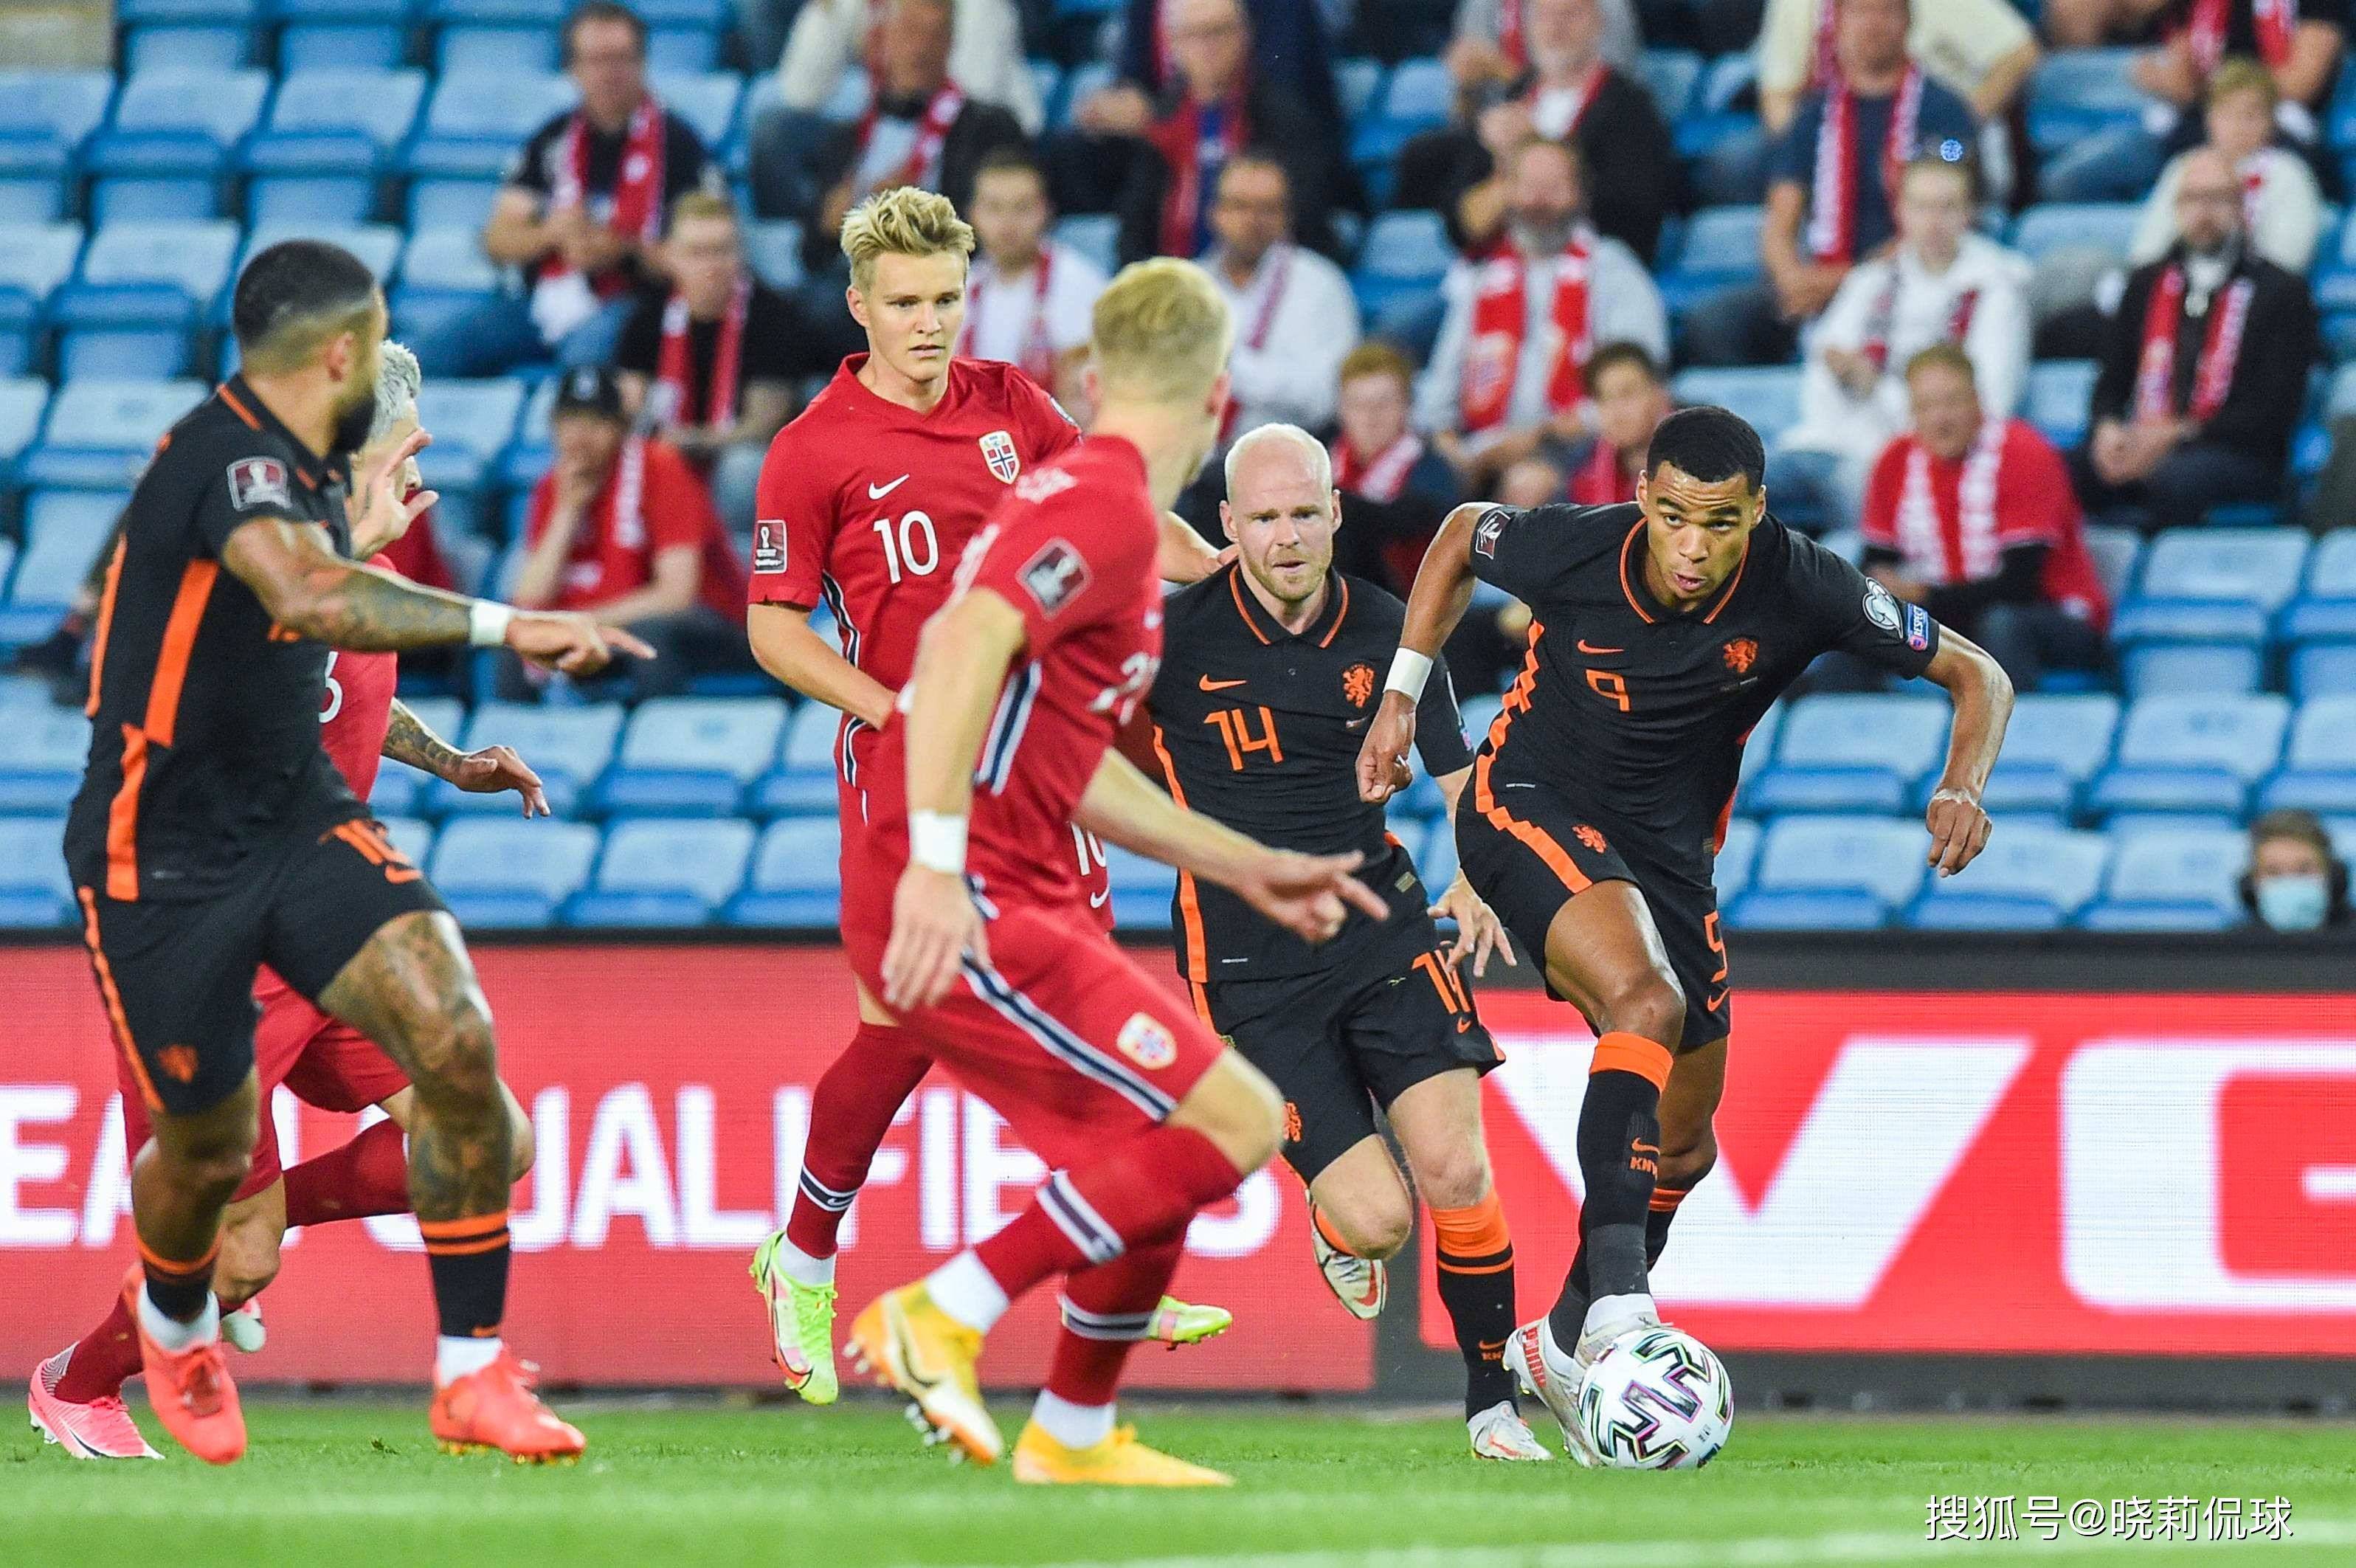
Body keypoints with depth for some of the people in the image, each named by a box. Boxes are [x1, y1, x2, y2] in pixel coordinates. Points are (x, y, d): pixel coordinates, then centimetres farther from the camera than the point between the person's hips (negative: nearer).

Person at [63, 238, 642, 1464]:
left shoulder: (293, 472, 8)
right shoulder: (227, 457, -22)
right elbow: (310, 598, -43)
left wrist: (359, 538, 36)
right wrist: (499, 624, -43)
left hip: (295, 818, 7)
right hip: (163, 856, -7)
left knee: (456, 1042, -16)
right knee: (210, 1150, 7)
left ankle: (474, 1373, -6)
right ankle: (173, 1320, 44)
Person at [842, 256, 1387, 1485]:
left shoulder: (1077, 498, 20)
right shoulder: (1108, 510, -11)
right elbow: (963, 645, -27)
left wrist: (1248, 868, 31)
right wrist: (935, 864, -34)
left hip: (1013, 908, 10)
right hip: (967, 917, -10)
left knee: (1167, 1145, 17)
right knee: (1232, 1121, -13)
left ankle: (1074, 1436, 25)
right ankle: (944, 1315, -11)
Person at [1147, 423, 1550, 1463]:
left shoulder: (1384, 630, 0)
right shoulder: (1174, 633, -10)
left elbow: (1464, 778, 9)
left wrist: (1483, 885, -7)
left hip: (1381, 928, 2)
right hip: (1247, 964, -2)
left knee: (1456, 1171, -12)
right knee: (1377, 1217, -11)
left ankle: (1496, 1404, 7)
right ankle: (1337, 1224, 28)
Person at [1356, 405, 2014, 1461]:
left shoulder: (1799, 590, -20)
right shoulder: (1571, 550, -21)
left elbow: (1977, 675, -10)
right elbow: (1460, 536, 3)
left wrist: (1964, 787, -29)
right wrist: (1400, 694, 4)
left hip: (1668, 855, 4)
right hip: (1529, 812, -4)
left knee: (1685, 1148, 11)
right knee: (1648, 1004, -33)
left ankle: (1562, 1344, 34)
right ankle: (1616, 1297, -40)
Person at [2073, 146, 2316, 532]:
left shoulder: (2281, 293, 6)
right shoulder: (2147, 284, 22)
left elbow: (2273, 412, -3)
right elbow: (2112, 380, 20)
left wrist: (2180, 435, -14)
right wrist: (2108, 428, -5)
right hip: (2138, 449, 4)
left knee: (2176, 477, -41)